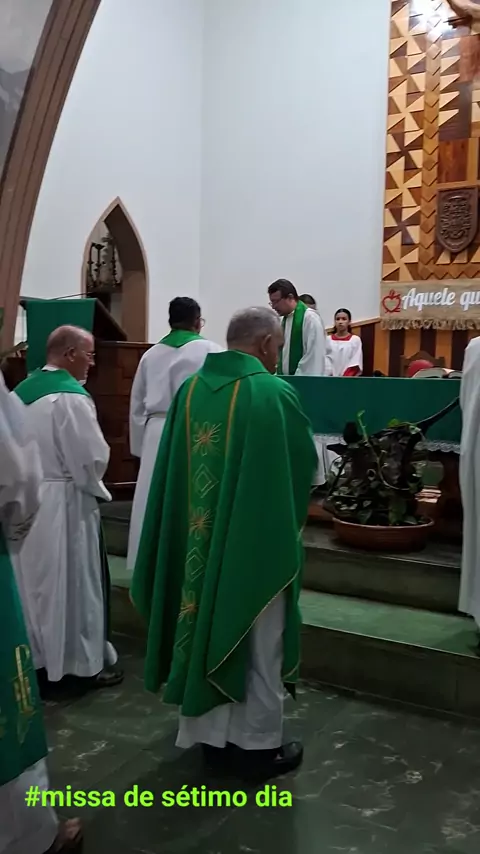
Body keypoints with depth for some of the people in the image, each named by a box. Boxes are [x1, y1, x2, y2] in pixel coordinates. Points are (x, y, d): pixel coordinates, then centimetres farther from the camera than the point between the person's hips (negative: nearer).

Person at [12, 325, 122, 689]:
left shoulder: (21, 391, 7)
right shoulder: (71, 397, -19)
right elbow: (92, 458, -18)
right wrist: (96, 489, 1)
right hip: (63, 503, -8)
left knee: (34, 580, 16)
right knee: (75, 584, 4)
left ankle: (33, 655, 28)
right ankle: (87, 662, 16)